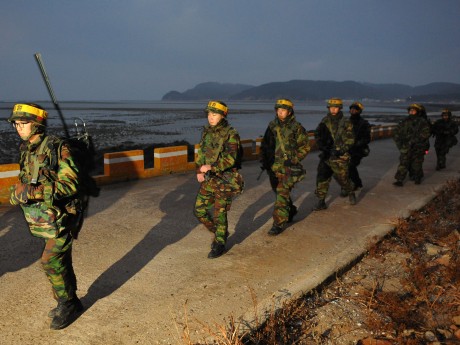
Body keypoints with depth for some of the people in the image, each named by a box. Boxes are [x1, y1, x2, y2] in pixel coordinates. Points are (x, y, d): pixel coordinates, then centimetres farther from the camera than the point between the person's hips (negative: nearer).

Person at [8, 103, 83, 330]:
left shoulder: (56, 148, -16)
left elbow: (70, 184, -22)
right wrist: (18, 192, 0)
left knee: (51, 262, -5)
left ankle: (67, 305, 15)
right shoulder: (26, 151, 9)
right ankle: (69, 302, 31)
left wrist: (35, 191, -26)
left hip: (58, 219, -7)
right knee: (60, 261, 16)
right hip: (42, 220, 7)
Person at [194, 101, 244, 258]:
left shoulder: (231, 134, -13)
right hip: (208, 179, 7)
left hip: (224, 180, -7)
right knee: (200, 211, 10)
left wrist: (211, 167, -29)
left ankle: (219, 244, 21)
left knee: (219, 214, 0)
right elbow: (201, 153, 16)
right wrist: (199, 170, 3)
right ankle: (220, 233, 32)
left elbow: (231, 159, -21)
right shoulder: (207, 131, 7)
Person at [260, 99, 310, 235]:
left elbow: (305, 147, -3)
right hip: (273, 166, 6)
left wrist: (294, 160, -13)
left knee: (282, 194, -11)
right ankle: (290, 211, 41)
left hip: (287, 168, -5)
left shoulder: (297, 128, -6)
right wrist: (263, 160, 6)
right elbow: (264, 144, 15)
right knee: (278, 192, 17)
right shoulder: (272, 126, 8)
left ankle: (279, 223, -5)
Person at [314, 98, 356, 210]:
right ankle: (321, 202, 3)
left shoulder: (346, 123, -3)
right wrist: (322, 147, -10)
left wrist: (341, 151, -18)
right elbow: (317, 135, 5)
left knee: (343, 178, 7)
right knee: (322, 178, -4)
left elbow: (350, 140, -6)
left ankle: (351, 194, 36)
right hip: (326, 155, 3)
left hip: (340, 157, -2)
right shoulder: (325, 121, 5)